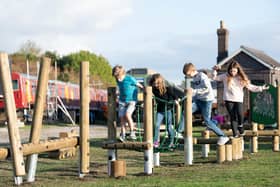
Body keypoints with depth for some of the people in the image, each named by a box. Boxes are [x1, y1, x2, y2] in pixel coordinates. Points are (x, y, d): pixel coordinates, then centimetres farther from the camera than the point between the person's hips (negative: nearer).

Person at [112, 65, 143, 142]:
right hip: (122, 101, 6)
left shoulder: (130, 79, -16)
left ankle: (132, 132, -11)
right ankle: (122, 135, -1)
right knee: (122, 117, -4)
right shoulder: (118, 80, 3)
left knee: (127, 115, -23)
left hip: (131, 101, -6)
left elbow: (139, 85, -6)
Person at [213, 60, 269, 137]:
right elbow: (215, 78, 15)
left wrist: (261, 88, 3)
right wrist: (215, 70, -1)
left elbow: (250, 87, 10)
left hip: (238, 100, 0)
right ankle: (235, 133, 1)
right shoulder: (225, 76, 6)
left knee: (240, 114, -21)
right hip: (229, 99, 0)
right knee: (232, 116, -5)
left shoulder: (242, 78, 7)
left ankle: (240, 126, 7)